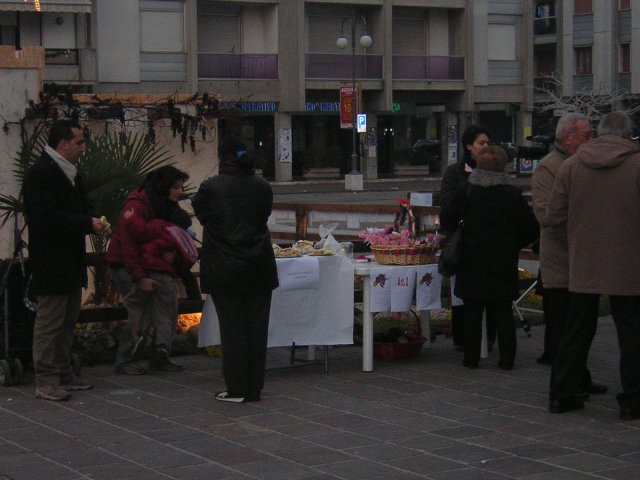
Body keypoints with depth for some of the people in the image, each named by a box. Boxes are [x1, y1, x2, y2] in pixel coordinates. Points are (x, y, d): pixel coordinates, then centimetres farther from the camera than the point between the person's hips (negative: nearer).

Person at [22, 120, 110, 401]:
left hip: (71, 262, 10)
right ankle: (45, 381, -1)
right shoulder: (41, 174, -16)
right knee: (49, 322, -5)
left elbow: (80, 208, 22)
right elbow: (47, 217, -24)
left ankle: (63, 375, 24)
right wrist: (89, 223, -21)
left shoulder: (70, 173, 15)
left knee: (67, 322, 15)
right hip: (51, 264, -10)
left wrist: (94, 223, -1)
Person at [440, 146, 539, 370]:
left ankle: (471, 357, 9)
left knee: (472, 310, 7)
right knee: (503, 310, 8)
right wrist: (513, 244, 11)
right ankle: (506, 358, 7)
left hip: (473, 261, 0)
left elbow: (446, 219, -6)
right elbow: (531, 229, -4)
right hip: (503, 261, 1)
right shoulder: (513, 194, -3)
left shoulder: (467, 192, -5)